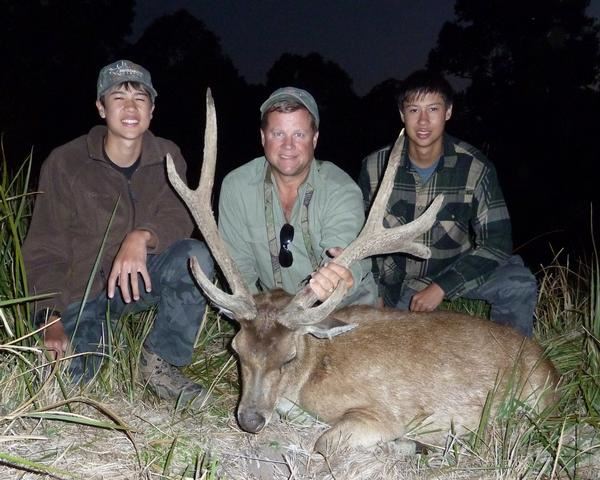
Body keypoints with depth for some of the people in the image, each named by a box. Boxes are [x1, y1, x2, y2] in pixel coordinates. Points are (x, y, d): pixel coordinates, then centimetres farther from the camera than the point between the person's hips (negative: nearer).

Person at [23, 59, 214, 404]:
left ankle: (160, 364, -13)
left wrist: (142, 237, -37)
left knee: (196, 257, -28)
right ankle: (93, 337, 12)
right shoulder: (65, 163, -9)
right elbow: (44, 250, -9)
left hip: (140, 277, 2)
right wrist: (53, 318, -22)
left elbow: (179, 219, -14)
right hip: (79, 289, -2)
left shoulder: (167, 157, -2)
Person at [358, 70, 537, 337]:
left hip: (451, 273, -1)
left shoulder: (476, 168, -15)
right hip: (393, 281, 2)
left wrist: (441, 287, -25)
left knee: (519, 283, -24)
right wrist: (374, 289, -10)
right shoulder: (375, 167, -11)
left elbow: (497, 241, -17)